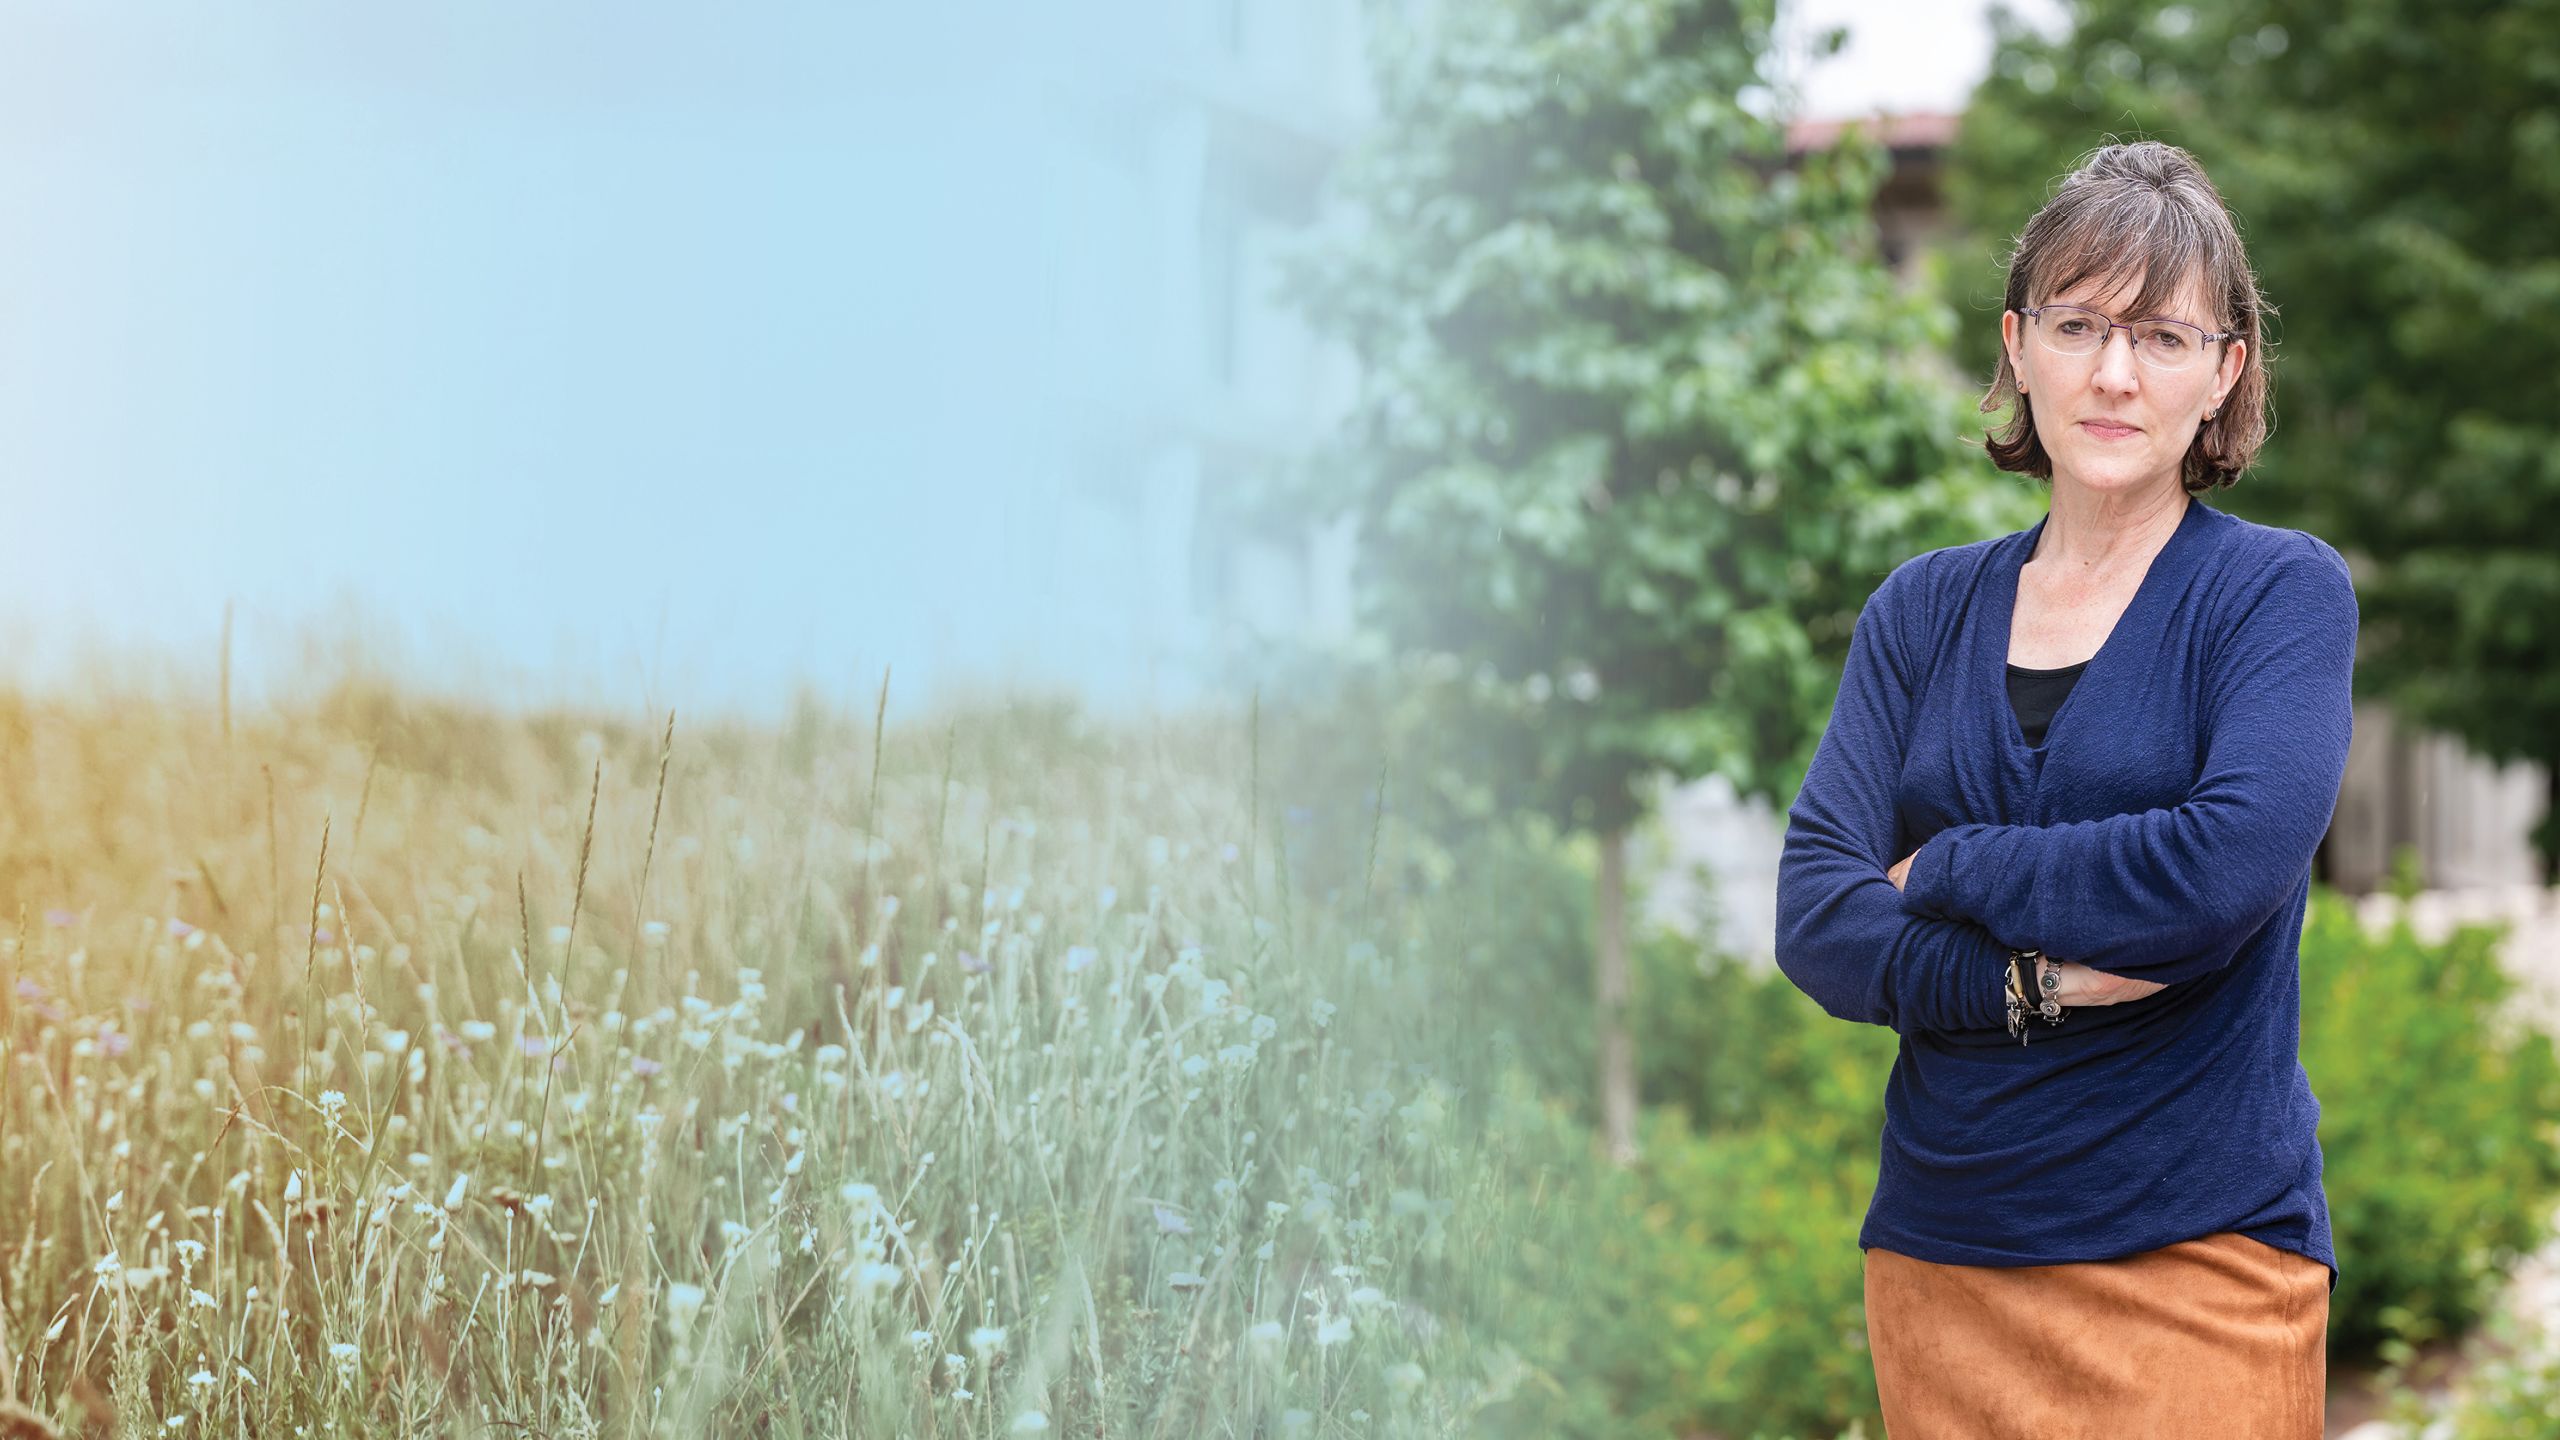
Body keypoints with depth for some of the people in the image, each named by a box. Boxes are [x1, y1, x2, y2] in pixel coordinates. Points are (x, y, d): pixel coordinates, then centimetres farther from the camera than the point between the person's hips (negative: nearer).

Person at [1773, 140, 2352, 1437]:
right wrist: (2031, 980, -18)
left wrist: (1945, 873, -9)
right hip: (1937, 1254, 4)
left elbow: (2235, 865, -20)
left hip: (2193, 1251, -4)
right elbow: (1814, 919, -2)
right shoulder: (1923, 609, 8)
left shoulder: (2283, 589, -3)